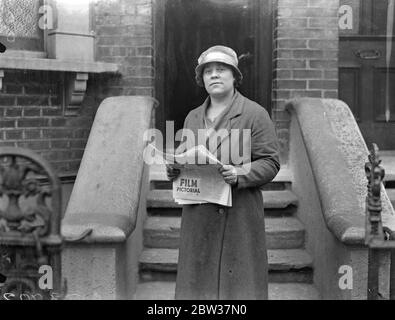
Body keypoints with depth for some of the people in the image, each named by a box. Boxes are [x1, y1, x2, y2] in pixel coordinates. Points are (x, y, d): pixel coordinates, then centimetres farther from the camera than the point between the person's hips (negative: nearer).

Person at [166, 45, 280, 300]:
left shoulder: (255, 114, -1)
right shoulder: (193, 117, 16)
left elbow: (271, 162, -5)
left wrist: (240, 175, -21)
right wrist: (174, 169, -2)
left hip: (240, 215, -4)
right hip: (198, 217, 5)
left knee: (239, 279, 0)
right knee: (198, 279, 8)